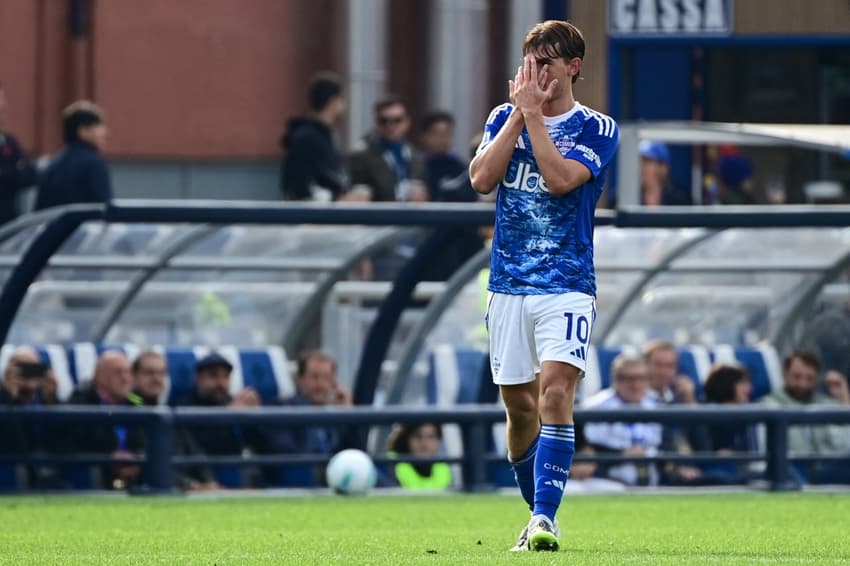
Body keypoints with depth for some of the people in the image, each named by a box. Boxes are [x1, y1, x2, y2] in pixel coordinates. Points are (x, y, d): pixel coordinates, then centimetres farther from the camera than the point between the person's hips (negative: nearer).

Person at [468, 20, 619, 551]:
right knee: (519, 406, 8)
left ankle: (545, 519, -23)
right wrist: (520, 113, -8)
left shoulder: (597, 128, -1)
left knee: (555, 392, -19)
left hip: (567, 287, -4)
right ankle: (537, 513, 23)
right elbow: (481, 178, -6)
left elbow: (560, 178, -18)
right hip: (509, 285, 4)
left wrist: (533, 112, -13)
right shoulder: (504, 117, 10)